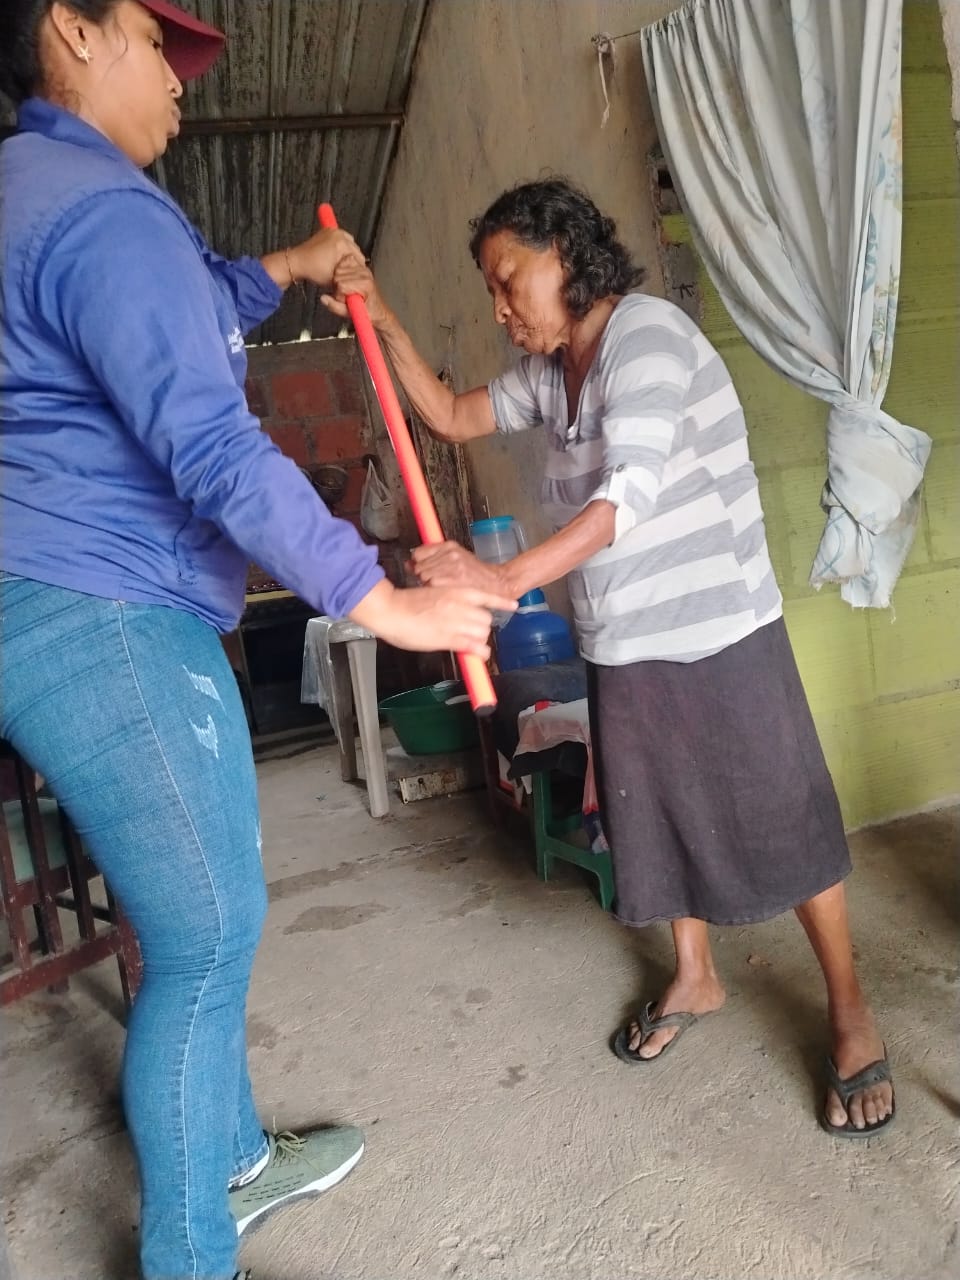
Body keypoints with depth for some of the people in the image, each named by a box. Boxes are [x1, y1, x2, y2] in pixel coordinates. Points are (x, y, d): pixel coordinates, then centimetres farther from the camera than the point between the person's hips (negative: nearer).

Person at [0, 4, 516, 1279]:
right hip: (108, 626, -11)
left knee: (201, 918, 19)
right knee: (207, 938, -1)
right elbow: (216, 454, -24)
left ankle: (233, 1160, 37)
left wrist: (288, 267, 43)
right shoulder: (102, 210, -16)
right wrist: (387, 604, -18)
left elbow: (179, 313, 38)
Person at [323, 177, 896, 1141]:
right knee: (656, 814, 18)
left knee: (782, 820, 3)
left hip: (716, 636, -8)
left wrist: (506, 579, -41)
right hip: (623, 647, 8)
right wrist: (381, 320, 4)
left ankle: (851, 1017, 20)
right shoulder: (551, 370, 8)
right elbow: (452, 416, 16)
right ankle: (694, 979, 38)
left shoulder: (645, 335, -19)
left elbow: (631, 494, -31)